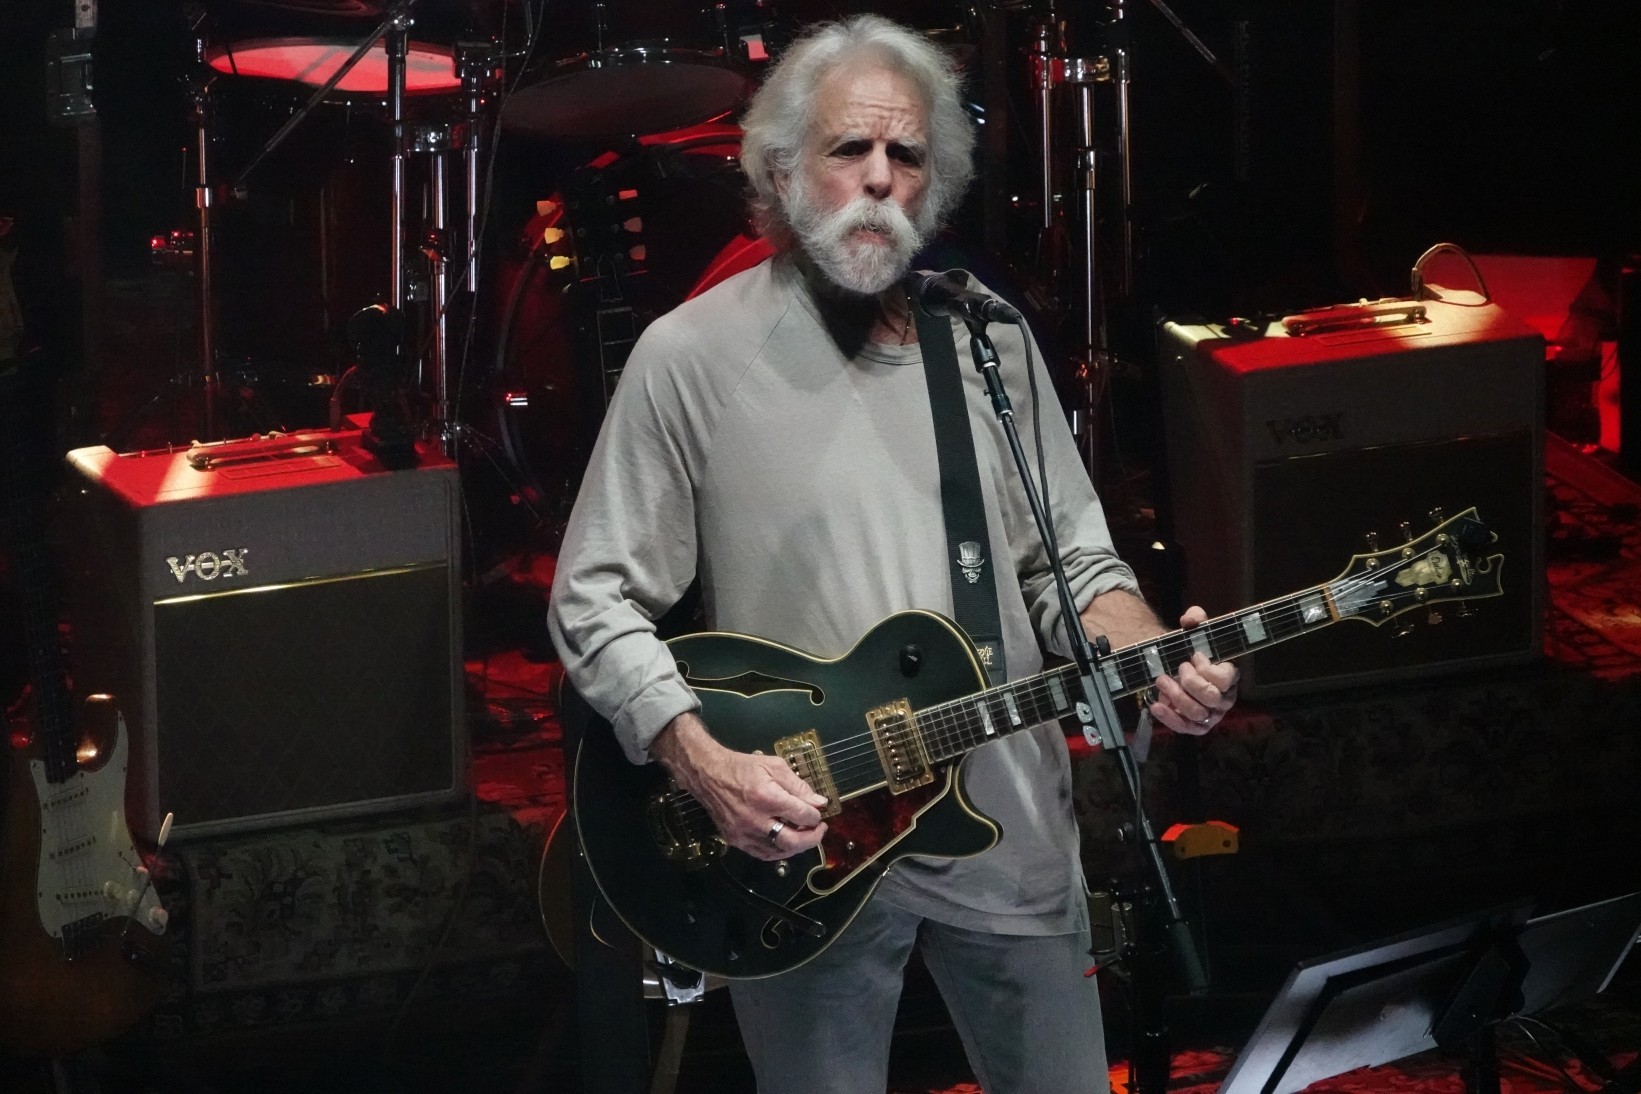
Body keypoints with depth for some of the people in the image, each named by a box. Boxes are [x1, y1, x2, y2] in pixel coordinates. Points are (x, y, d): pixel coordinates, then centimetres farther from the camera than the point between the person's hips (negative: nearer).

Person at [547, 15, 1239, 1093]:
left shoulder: (989, 341, 6)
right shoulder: (689, 356, -6)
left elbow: (1071, 561, 10)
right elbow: (596, 600, -5)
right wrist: (705, 761, -18)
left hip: (1010, 833, 4)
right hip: (801, 844, -3)